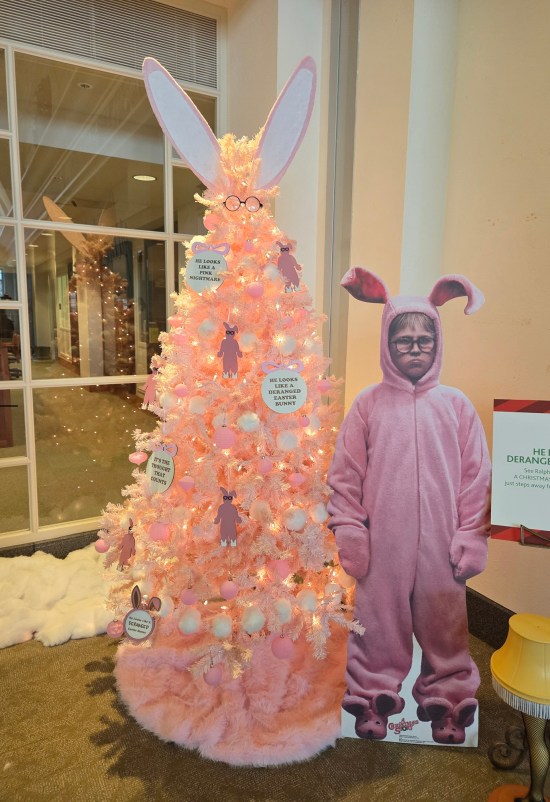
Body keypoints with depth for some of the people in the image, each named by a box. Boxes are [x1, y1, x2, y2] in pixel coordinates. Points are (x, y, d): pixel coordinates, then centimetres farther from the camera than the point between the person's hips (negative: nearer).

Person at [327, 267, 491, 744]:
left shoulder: (456, 405, 0)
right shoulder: (369, 404, -2)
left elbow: (476, 476, 3)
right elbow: (345, 474, -1)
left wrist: (470, 537, 1)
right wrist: (348, 532, -2)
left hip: (439, 543, 1)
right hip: (382, 543, 0)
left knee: (443, 624, 14)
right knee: (379, 621, 12)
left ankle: (447, 698, 37)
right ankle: (374, 696, 35)